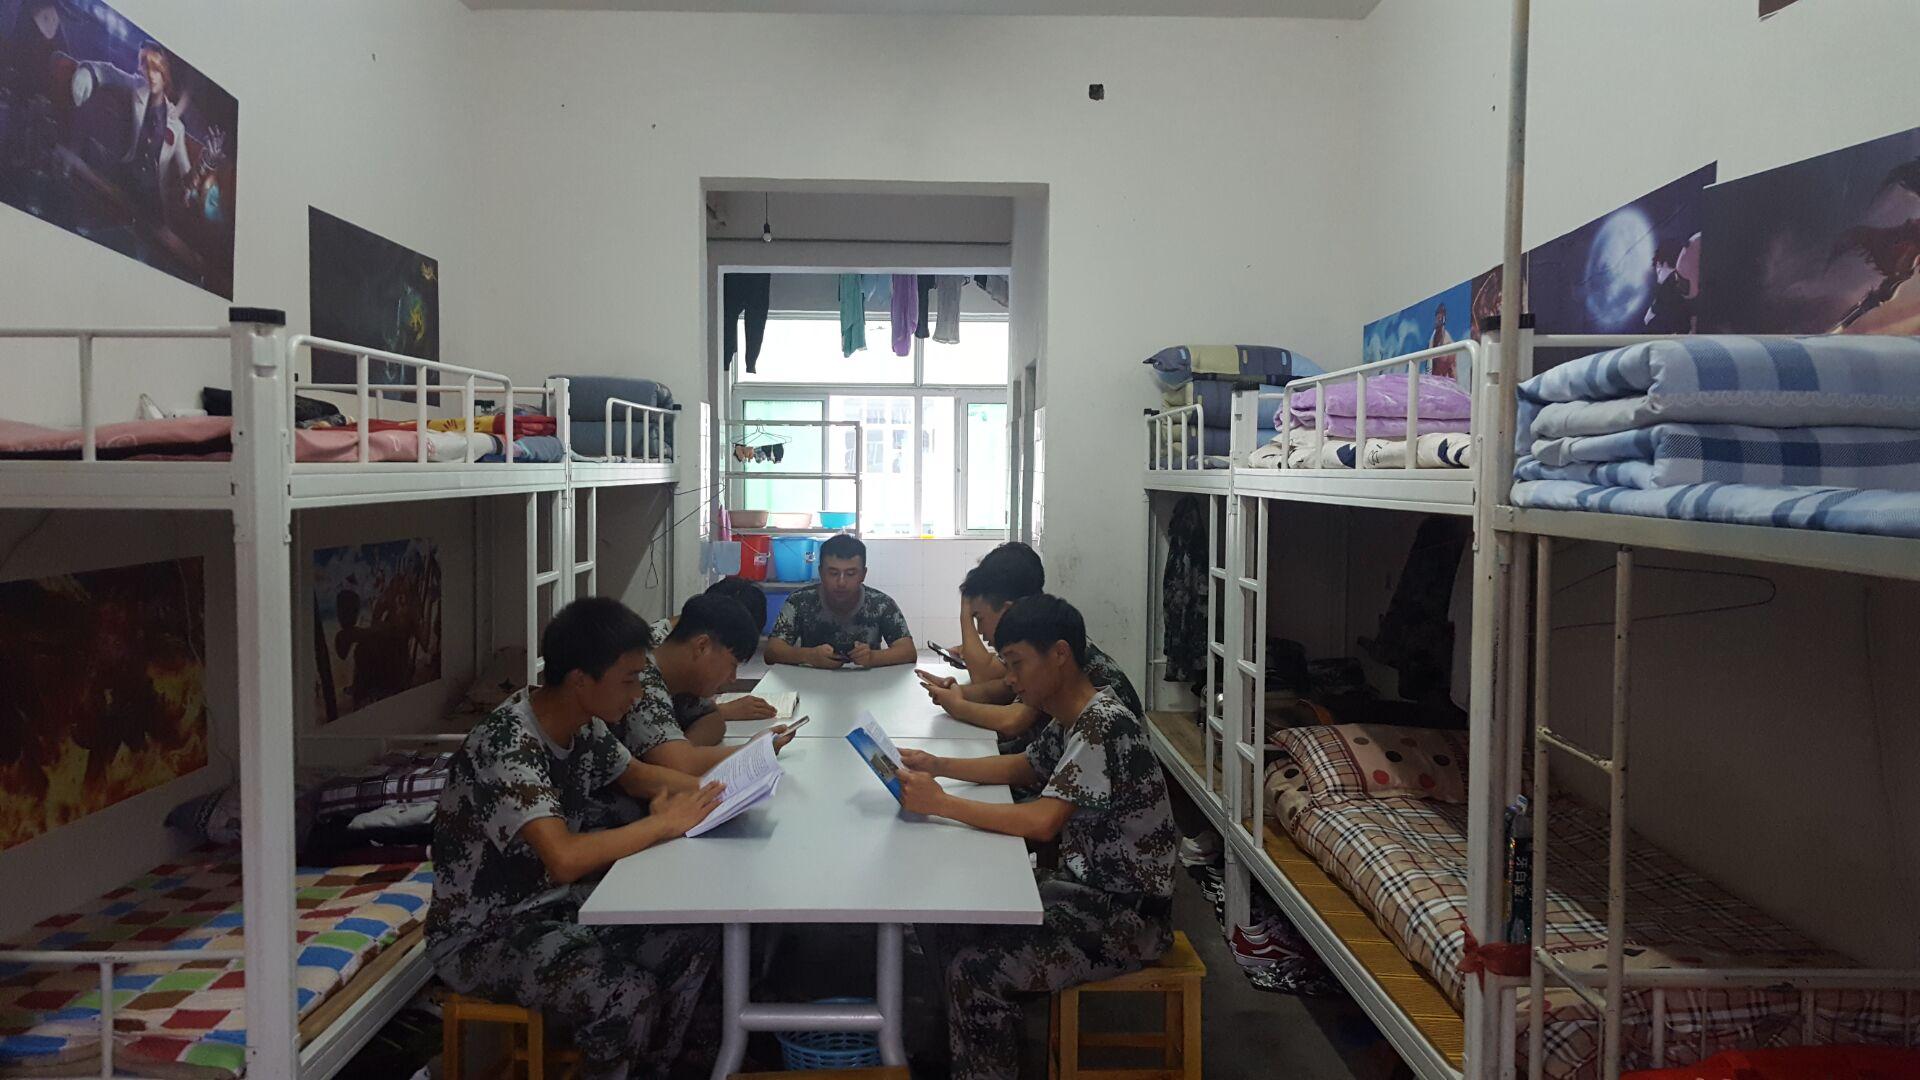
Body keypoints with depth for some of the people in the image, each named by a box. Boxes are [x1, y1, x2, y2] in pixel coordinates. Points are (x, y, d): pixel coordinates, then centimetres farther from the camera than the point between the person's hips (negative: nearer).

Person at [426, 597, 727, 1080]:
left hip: (552, 902, 8)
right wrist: (665, 823, -27)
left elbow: (637, 775, 14)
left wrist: (709, 789, -4)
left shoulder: (583, 725, -4)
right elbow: (565, 858, -40)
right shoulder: (508, 745, -30)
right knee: (629, 994, -26)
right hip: (483, 931, -8)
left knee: (695, 936, -3)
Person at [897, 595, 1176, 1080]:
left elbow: (1041, 822, -31)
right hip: (1085, 885, 10)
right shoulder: (1072, 717, 6)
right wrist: (939, 765, 8)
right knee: (941, 923, 6)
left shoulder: (1104, 726, -24)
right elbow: (1025, 767, 21)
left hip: (1127, 913, -10)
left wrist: (941, 803, -24)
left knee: (975, 970, -22)